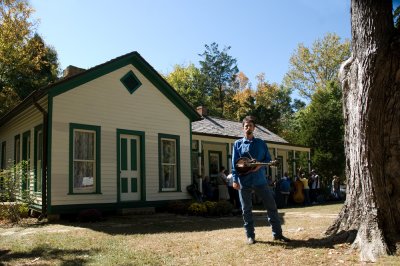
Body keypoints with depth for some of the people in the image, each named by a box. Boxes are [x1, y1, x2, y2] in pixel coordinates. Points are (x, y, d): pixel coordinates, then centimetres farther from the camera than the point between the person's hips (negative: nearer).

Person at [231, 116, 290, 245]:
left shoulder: (261, 143, 9)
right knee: (246, 210, 5)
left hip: (260, 180, 1)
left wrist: (260, 165, -12)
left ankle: (277, 234, 14)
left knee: (271, 206, 2)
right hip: (244, 182, -1)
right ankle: (250, 235, 17)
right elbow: (234, 164, 1)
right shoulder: (237, 144, 5)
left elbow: (268, 159, 9)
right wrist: (235, 180, -8)